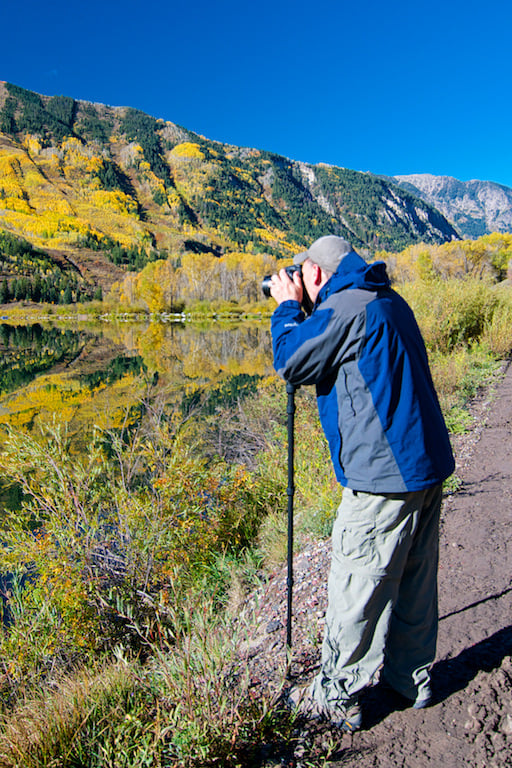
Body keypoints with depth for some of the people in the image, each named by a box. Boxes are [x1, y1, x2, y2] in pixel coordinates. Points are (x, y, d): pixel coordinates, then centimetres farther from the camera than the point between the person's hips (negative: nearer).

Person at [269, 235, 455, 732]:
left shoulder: (345, 307, -14)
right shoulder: (389, 301, 15)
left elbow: (289, 362, -7)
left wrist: (287, 307, 7)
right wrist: (300, 310, 19)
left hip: (384, 474, -9)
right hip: (426, 464, 10)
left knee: (355, 588, 4)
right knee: (414, 580, 20)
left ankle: (336, 698, 20)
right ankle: (411, 677, 37)